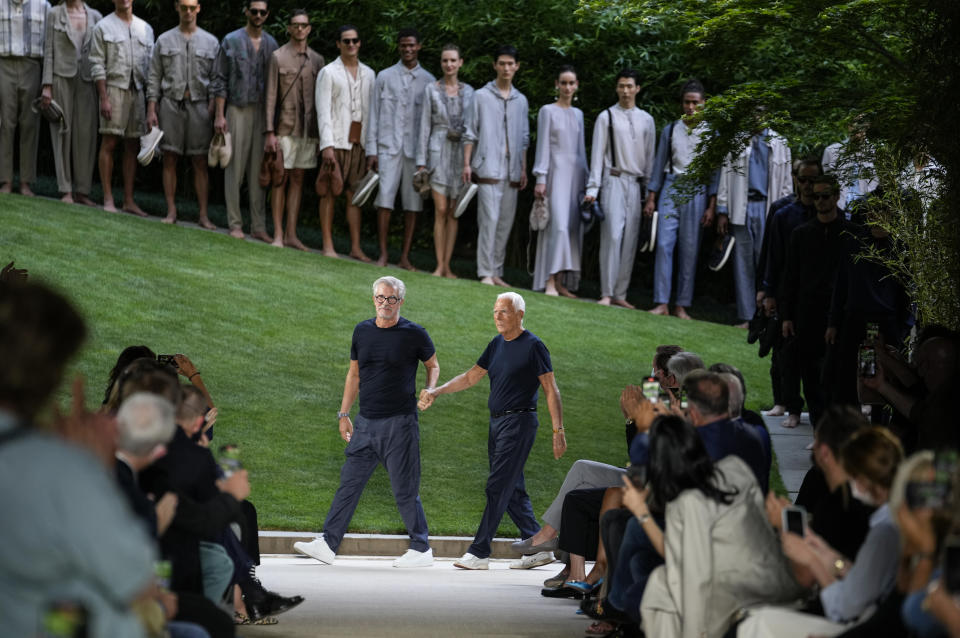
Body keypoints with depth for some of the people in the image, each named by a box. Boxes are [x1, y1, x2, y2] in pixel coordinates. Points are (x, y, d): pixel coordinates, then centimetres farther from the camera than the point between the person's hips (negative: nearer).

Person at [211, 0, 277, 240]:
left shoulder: (271, 44, 10)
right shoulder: (232, 41, 1)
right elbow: (220, 80, 0)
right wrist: (220, 115, -7)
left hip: (263, 112, 3)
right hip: (238, 110, -3)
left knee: (258, 171, 5)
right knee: (235, 168, -1)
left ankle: (258, 226, 8)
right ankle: (235, 224, 3)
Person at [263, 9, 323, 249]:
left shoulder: (317, 60, 10)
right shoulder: (278, 57, -1)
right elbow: (271, 96, -3)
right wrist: (270, 132, -9)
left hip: (308, 128, 4)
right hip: (285, 127, -4)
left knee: (298, 179, 6)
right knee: (280, 179, -2)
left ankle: (291, 234, 9)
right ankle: (278, 234, 1)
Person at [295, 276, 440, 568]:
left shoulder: (414, 334, -4)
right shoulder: (362, 331, 8)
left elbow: (433, 365, 12)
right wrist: (344, 414, 15)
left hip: (399, 423, -5)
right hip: (366, 421, 5)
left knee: (404, 489, -2)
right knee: (349, 482, 3)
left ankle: (421, 549, 10)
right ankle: (327, 544, 5)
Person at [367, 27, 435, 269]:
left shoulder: (429, 81, 9)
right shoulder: (385, 77, 9)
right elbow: (374, 115, 8)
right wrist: (371, 150, 1)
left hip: (416, 149, 1)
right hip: (389, 147, -1)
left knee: (413, 203, 0)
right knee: (385, 199, -7)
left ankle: (405, 256, 5)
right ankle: (383, 254, -2)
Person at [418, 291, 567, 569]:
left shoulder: (533, 346, -8)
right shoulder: (497, 345, 14)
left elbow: (551, 390, -9)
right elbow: (470, 377, 19)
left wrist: (558, 430, -15)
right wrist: (436, 392, 8)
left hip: (519, 423, -8)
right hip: (497, 422, 8)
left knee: (498, 487, -11)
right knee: (513, 490, 9)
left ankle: (479, 553, -12)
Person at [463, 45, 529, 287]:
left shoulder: (521, 100, 14)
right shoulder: (482, 96, 2)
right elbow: (470, 133, 2)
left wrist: (523, 169, 14)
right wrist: (467, 163, -5)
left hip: (511, 170, 5)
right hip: (489, 167, -5)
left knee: (506, 222, 5)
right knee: (490, 219, -11)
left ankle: (496, 271, 11)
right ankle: (485, 272, -10)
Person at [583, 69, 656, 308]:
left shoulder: (646, 120, 12)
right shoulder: (607, 117, 2)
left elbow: (650, 156, 15)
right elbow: (597, 154, 1)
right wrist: (592, 188, -5)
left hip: (637, 183, 4)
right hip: (614, 180, -4)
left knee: (630, 239, 2)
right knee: (613, 235, -13)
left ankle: (620, 294, 6)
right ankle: (606, 294, -13)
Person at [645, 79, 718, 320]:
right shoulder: (670, 130, 10)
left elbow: (715, 170, 3)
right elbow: (659, 165, 13)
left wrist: (711, 206, -3)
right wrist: (651, 198, 8)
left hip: (696, 191, -1)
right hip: (670, 189, 1)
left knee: (689, 250, 0)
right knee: (664, 244, -8)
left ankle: (682, 305, 5)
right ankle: (662, 303, -6)